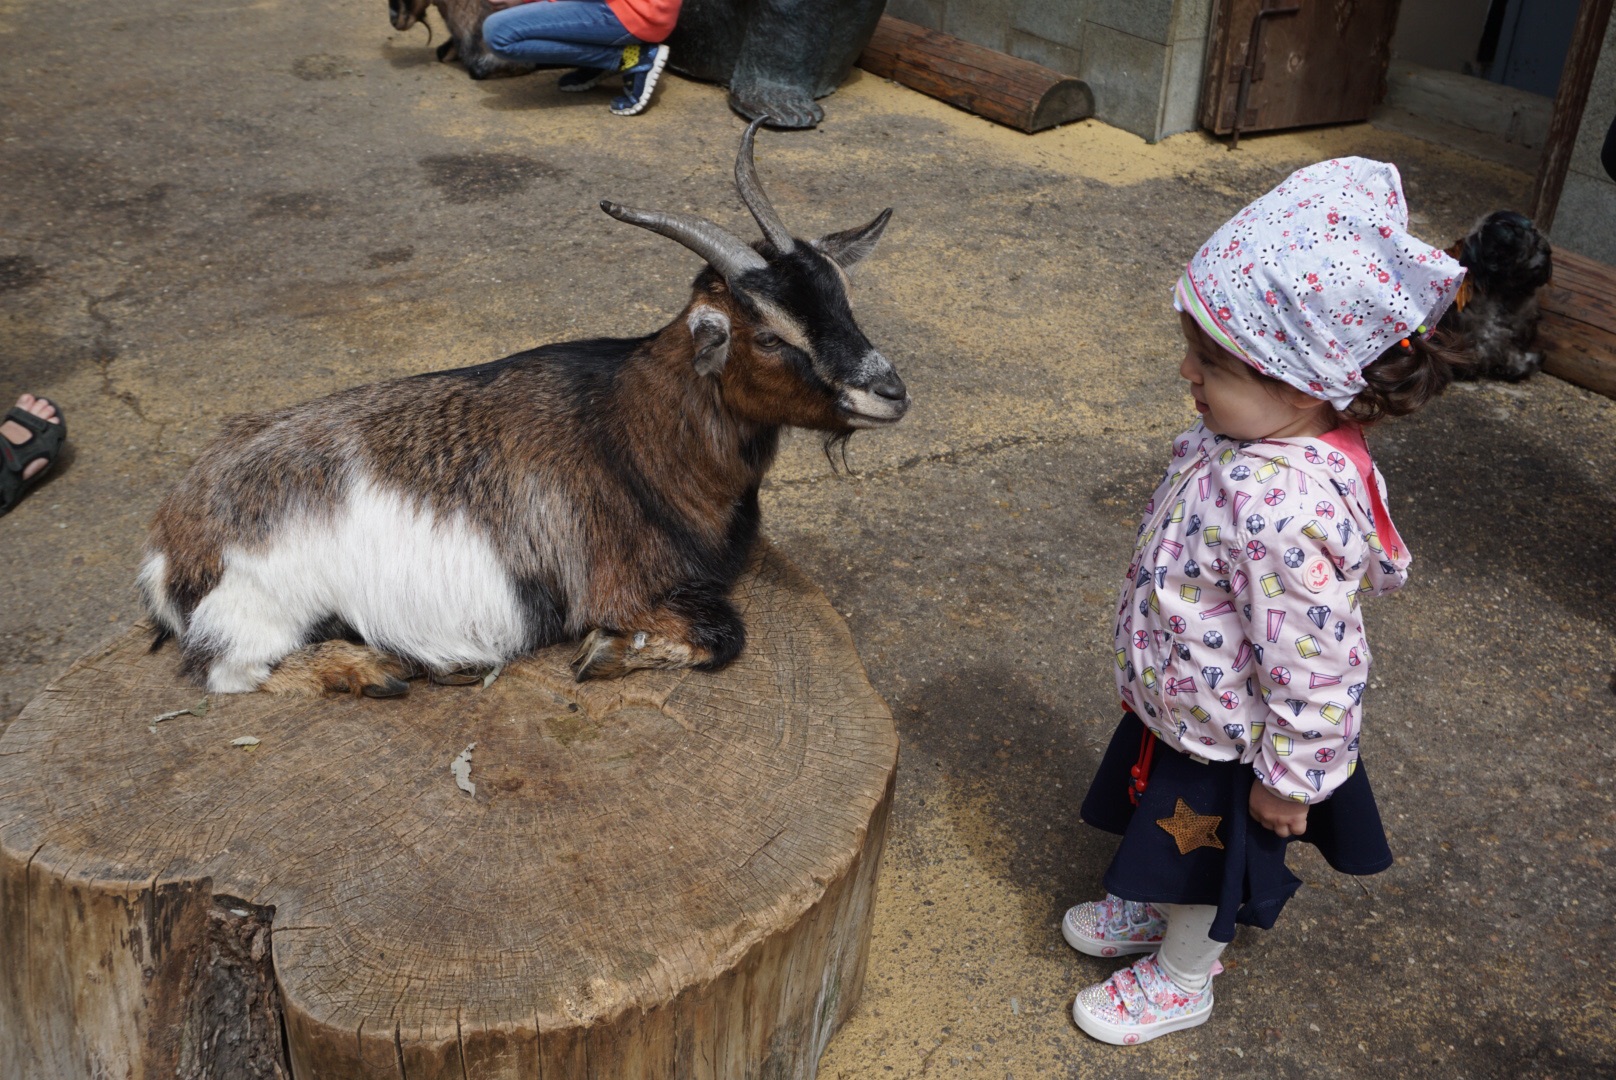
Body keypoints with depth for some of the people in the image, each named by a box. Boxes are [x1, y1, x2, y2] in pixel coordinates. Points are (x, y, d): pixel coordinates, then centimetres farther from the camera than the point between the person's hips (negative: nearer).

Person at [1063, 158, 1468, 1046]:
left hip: (1227, 744, -8)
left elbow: (1310, 666, -33)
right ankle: (1147, 909, 60)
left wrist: (1288, 779, -20)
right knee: (1169, 838, 32)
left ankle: (1180, 978, 48)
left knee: (1204, 859, 20)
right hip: (1177, 704, 8)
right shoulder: (1247, 434, -13)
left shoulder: (1286, 508, -42)